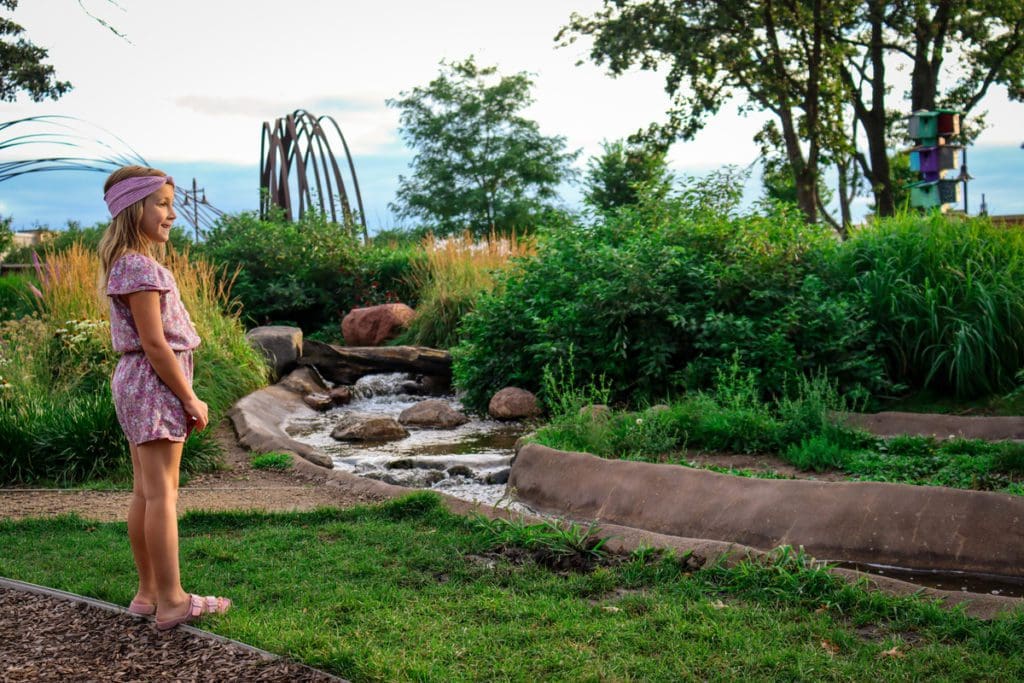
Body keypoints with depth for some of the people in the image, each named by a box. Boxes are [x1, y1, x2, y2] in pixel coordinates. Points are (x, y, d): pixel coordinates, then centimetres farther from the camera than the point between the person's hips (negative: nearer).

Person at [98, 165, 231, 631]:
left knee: (145, 492, 13)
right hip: (155, 384, -10)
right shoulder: (140, 267, -17)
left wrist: (182, 396, 15)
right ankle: (171, 601, 1)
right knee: (162, 493, -5)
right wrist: (190, 399, -13)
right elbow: (154, 344, -20)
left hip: (135, 383, 10)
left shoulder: (125, 263, 13)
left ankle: (149, 593, 21)